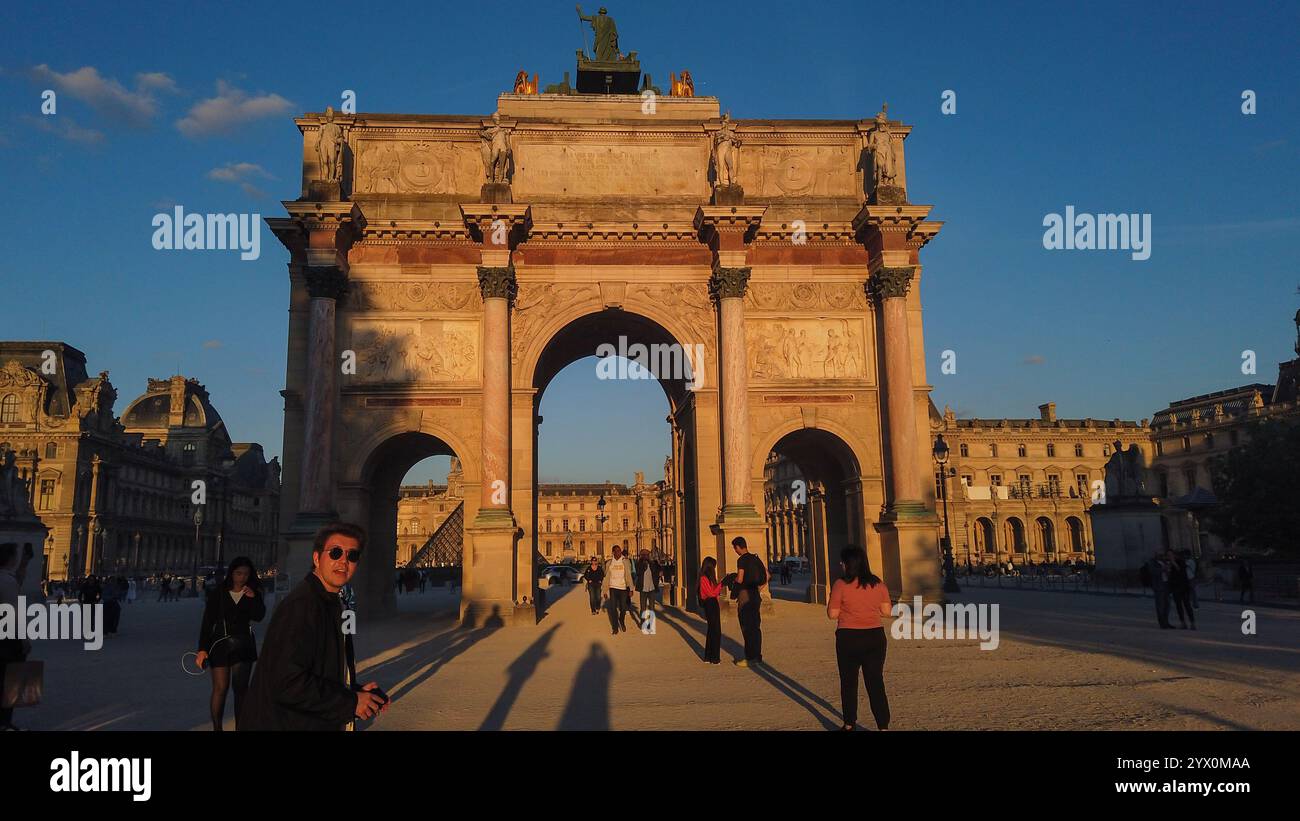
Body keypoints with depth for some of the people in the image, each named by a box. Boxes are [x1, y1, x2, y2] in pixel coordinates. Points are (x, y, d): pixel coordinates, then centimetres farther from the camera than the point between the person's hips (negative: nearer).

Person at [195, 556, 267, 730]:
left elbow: (259, 616, -6)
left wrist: (253, 597, -20)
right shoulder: (218, 593, -2)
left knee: (241, 687, 7)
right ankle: (217, 728, 6)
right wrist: (202, 648, -10)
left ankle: (240, 726, 14)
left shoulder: (253, 593, 4)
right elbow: (207, 622, -4)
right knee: (220, 688, -3)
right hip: (220, 643, -2)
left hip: (244, 644, 2)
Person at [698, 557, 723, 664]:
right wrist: (721, 584, -15)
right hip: (710, 605, -10)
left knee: (712, 630, 15)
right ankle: (714, 658, -4)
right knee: (715, 631, -8)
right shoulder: (704, 578, -15)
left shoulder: (708, 578, 15)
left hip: (713, 605, 10)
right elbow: (712, 593, -18)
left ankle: (709, 657, 22)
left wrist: (720, 585, 5)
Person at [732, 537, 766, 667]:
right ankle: (758, 656, 19)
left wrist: (733, 579, 1)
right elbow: (767, 575, 15)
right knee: (756, 627, 13)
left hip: (745, 596, -8)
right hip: (755, 596, 8)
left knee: (747, 628, -3)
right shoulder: (755, 558, 11)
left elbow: (740, 579, -20)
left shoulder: (742, 560, -13)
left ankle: (750, 658, -1)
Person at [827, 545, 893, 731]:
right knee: (876, 682, 6)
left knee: (848, 682, 14)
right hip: (875, 636, 3)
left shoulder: (841, 585, -11)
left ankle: (849, 723, 24)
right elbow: (886, 611, 5)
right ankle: (883, 725, 0)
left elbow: (832, 614, -8)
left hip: (849, 638, -3)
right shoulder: (878, 583, 0)